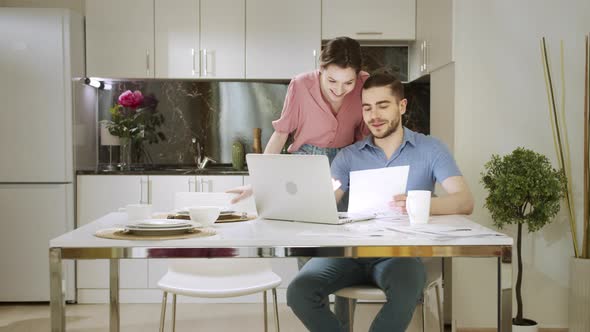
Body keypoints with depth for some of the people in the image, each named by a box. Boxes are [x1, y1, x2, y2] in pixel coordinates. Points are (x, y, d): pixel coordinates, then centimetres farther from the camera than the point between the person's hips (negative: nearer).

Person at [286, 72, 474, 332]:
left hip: (401, 250, -2)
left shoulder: (430, 149, 6)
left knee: (405, 292, -37)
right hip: (352, 249, 3)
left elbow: (464, 201, -7)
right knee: (299, 291, -25)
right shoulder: (348, 156, 14)